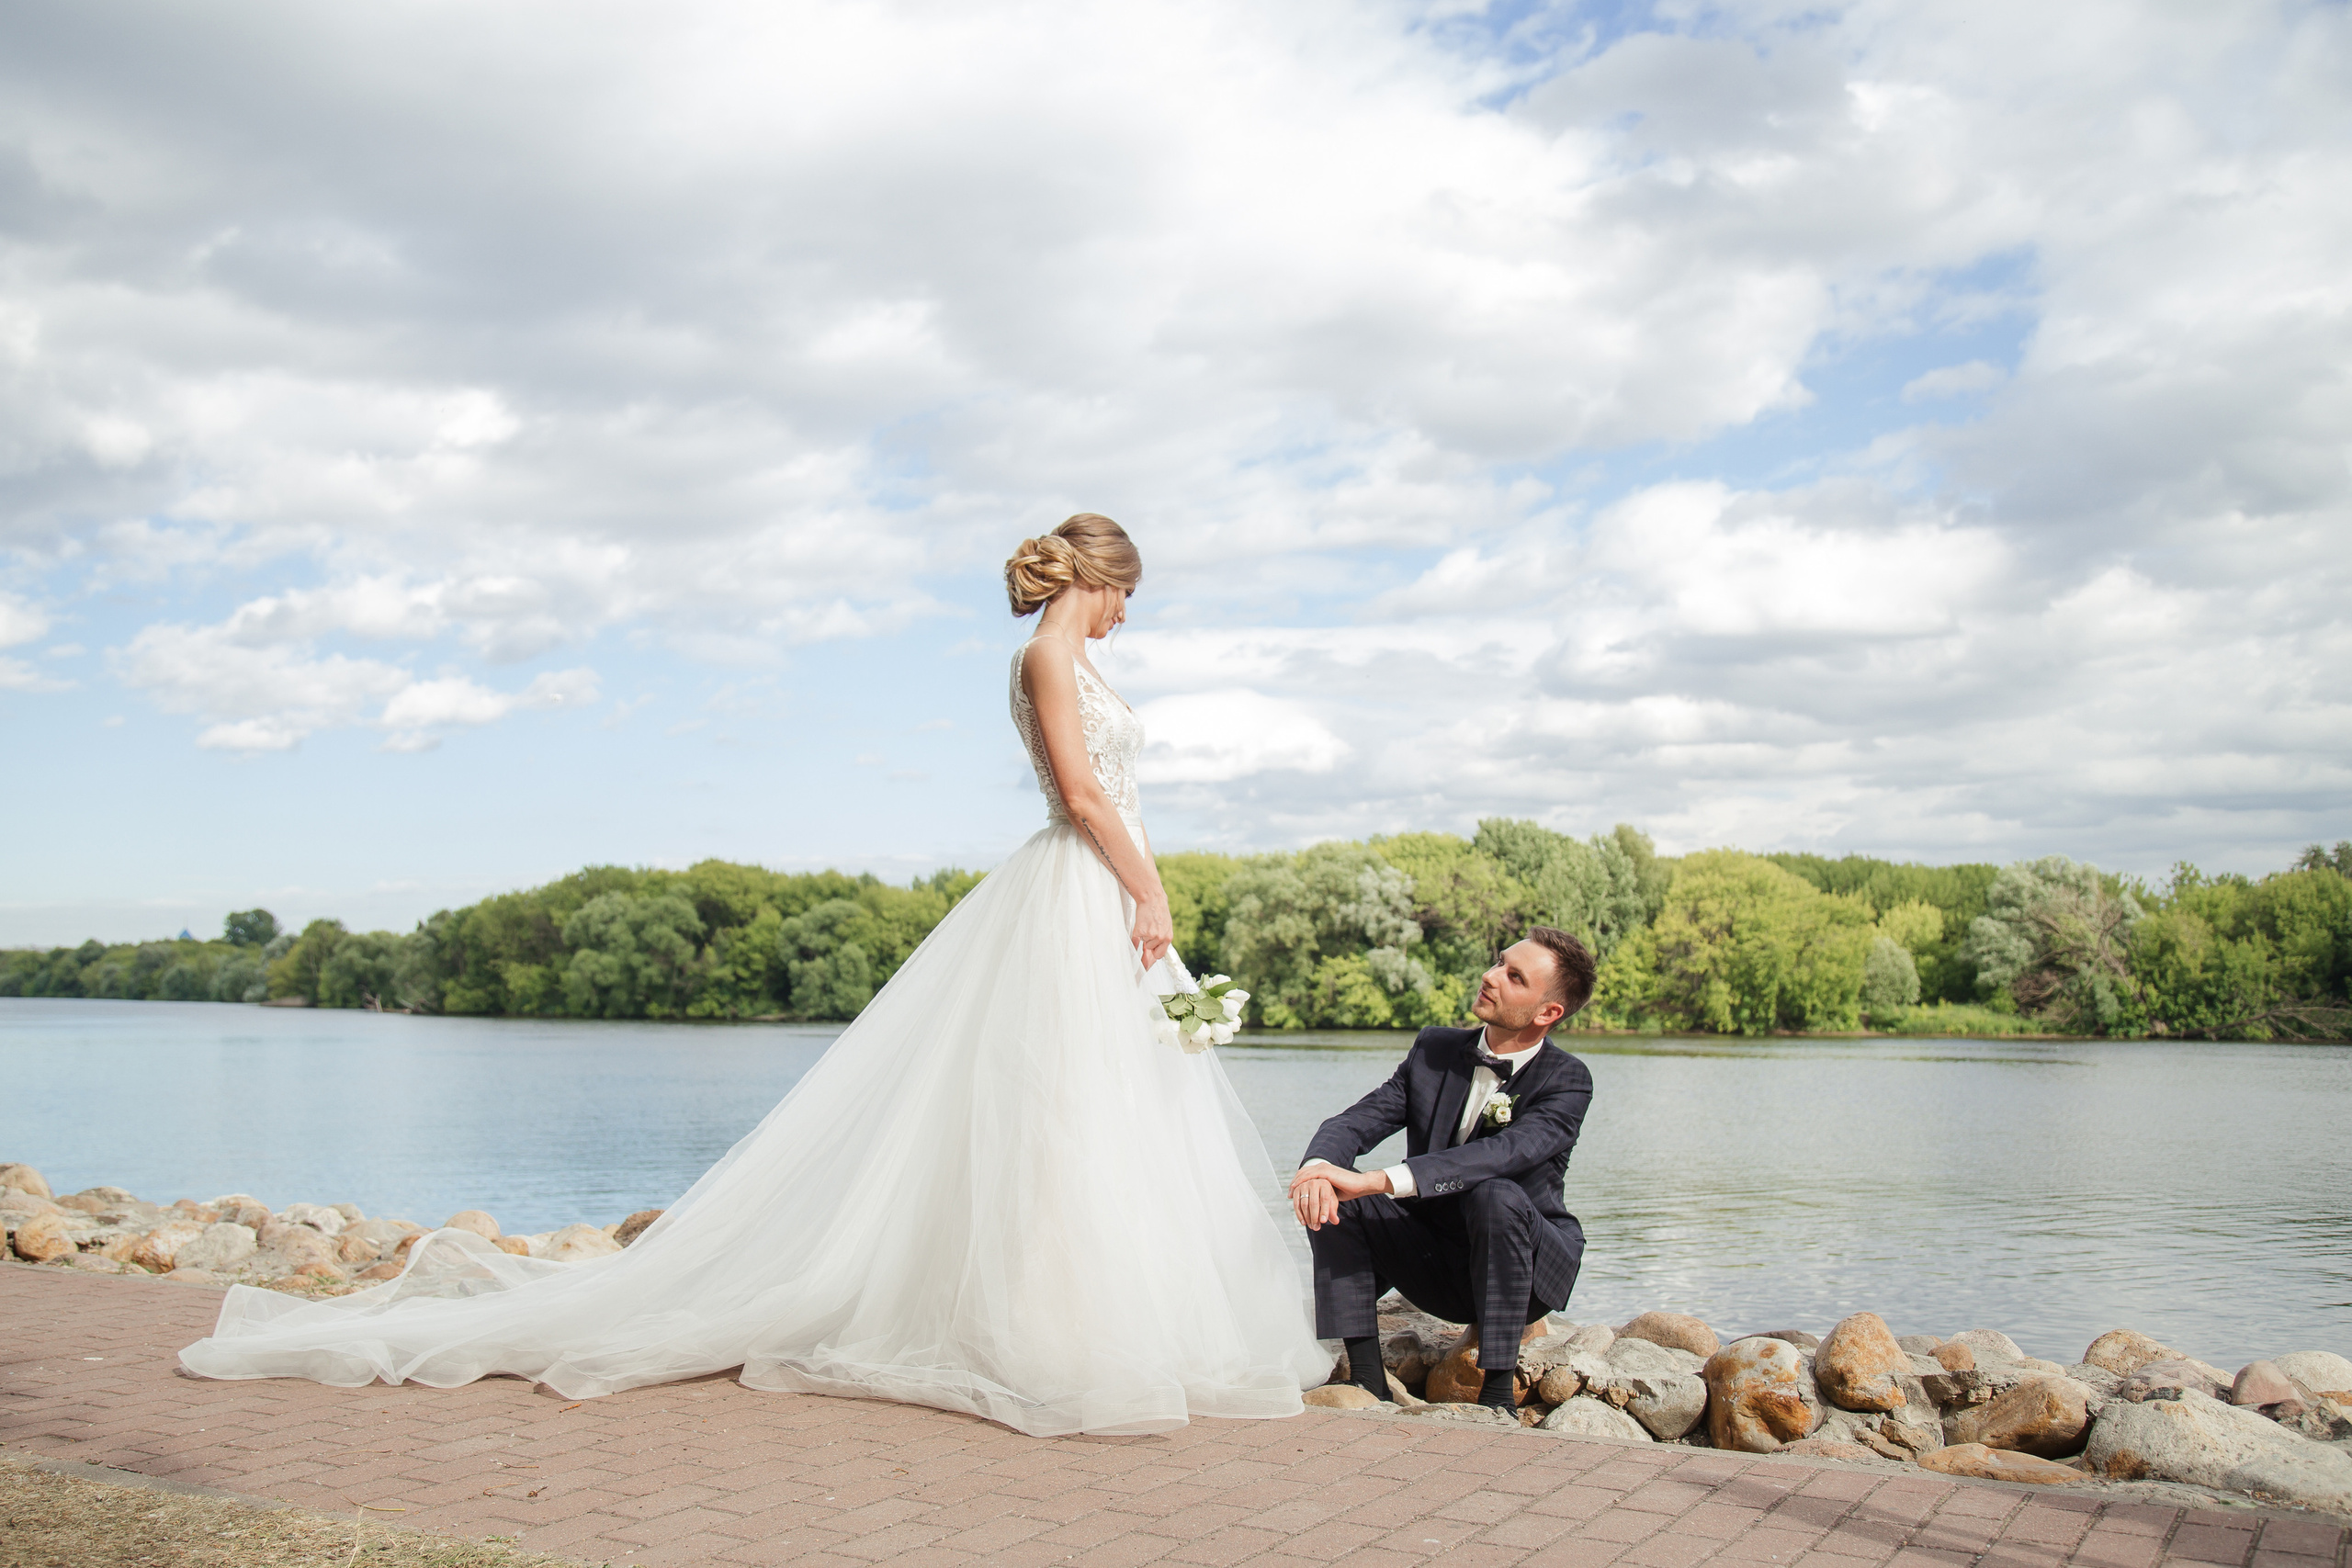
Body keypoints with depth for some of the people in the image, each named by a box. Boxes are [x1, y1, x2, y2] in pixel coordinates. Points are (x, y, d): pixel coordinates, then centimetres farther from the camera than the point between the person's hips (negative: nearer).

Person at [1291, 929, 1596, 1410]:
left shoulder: (1567, 1082, -16)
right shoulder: (1435, 1050, 0)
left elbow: (1505, 1154, -34)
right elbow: (1355, 1122, -7)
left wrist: (1378, 1181, -43)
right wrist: (1317, 1167, -33)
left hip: (1530, 1267, -4)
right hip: (1436, 1264, 5)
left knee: (1498, 1195, -36)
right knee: (1330, 1195, -17)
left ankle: (1499, 1389, -26)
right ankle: (1366, 1378, -17)